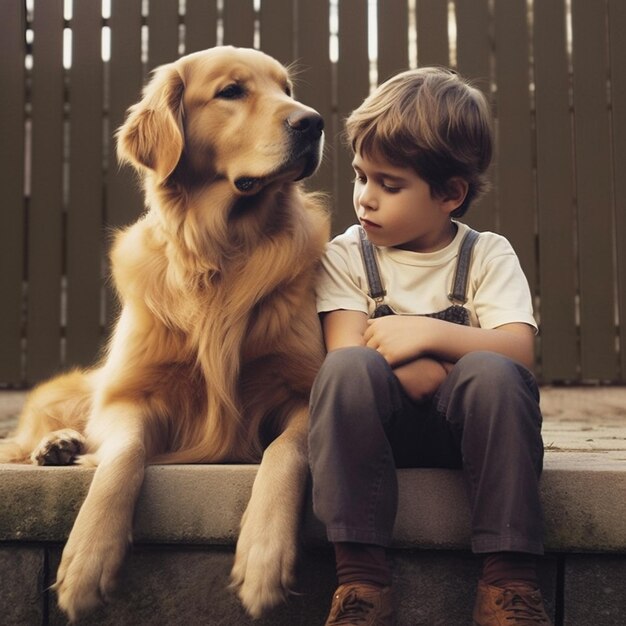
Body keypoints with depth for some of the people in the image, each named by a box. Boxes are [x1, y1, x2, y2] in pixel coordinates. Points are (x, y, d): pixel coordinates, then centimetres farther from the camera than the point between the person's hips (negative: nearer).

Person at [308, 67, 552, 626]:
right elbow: (346, 352, -9)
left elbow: (519, 352, -8)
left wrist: (431, 333, -19)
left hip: (463, 429, 0)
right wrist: (451, 374, -13)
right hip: (379, 425, 0)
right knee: (349, 369, -32)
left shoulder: (488, 255, 6)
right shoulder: (346, 255, 6)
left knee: (493, 374, -32)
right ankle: (361, 576, -27)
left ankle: (509, 575, -22)